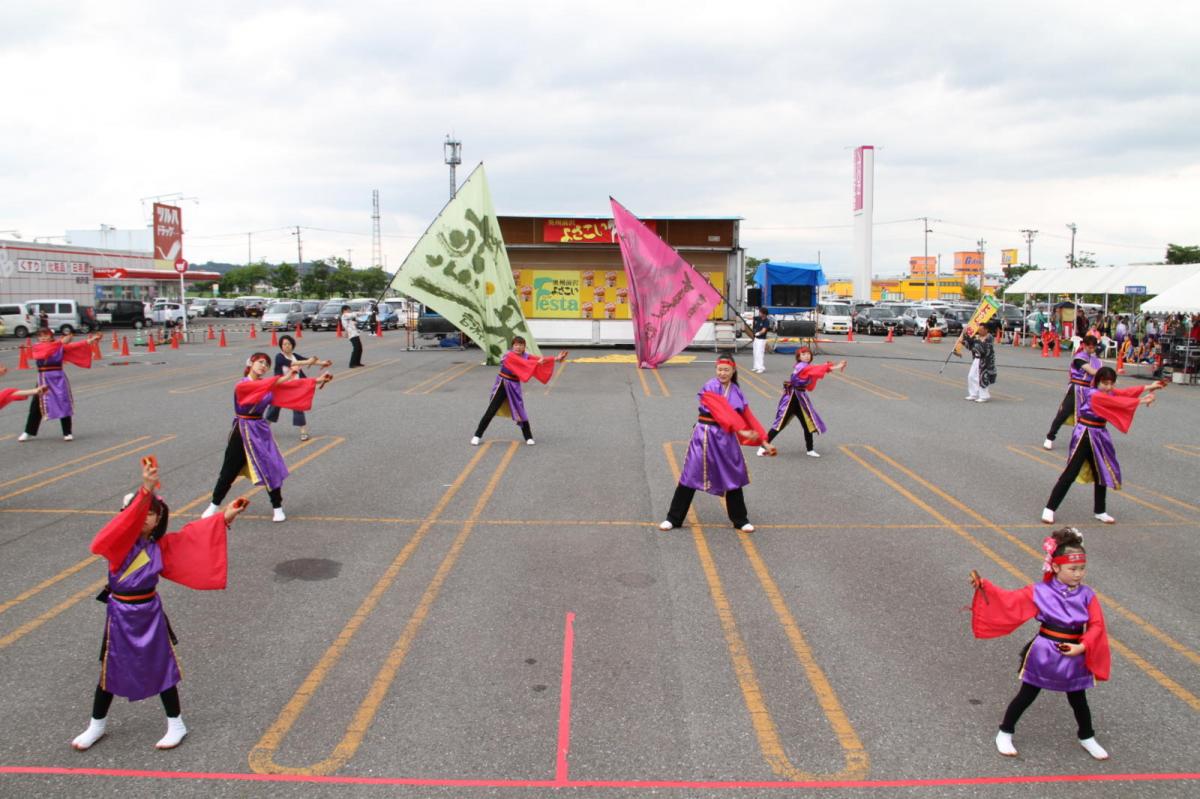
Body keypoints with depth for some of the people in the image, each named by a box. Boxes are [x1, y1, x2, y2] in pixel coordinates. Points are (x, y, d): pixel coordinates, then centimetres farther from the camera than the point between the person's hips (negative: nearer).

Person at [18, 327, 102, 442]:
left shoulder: (61, 346, 3)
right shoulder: (37, 347, -2)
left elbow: (74, 346, -7)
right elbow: (47, 349, -22)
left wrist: (89, 341, -18)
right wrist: (61, 342, -32)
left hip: (58, 378, 0)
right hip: (44, 379, 0)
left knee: (64, 405, -1)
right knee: (36, 406, 7)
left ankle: (67, 433, 9)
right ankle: (29, 432, 21)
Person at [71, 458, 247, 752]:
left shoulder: (162, 545, -2)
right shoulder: (119, 541, -12)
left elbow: (194, 534, -1)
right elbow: (128, 518, -31)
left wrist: (224, 518, -11)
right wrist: (146, 490, -47)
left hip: (150, 612, 2)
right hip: (120, 613, -1)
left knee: (161, 668, 8)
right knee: (111, 670, 13)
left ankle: (175, 724, 22)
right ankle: (96, 725, 35)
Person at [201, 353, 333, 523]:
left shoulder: (268, 384, 3)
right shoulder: (241, 385, -13)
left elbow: (292, 386, -5)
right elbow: (260, 386, -33)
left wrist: (317, 380, -13)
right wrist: (284, 378, -42)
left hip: (260, 431, 4)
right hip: (242, 432, -4)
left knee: (272, 470, -1)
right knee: (229, 472, 7)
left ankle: (277, 508, 13)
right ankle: (214, 506, 26)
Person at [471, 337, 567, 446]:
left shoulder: (525, 356, 2)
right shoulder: (509, 355, -17)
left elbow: (539, 358, -7)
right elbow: (524, 363, -31)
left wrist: (556, 358, -14)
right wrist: (537, 362, -40)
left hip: (514, 387, 5)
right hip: (502, 385, -5)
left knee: (521, 412, 3)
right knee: (491, 411, -4)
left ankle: (528, 437, 16)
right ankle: (477, 436, 5)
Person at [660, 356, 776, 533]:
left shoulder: (736, 391, 8)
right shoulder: (709, 387, -11)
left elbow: (748, 417, 11)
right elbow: (722, 411, -21)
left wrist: (763, 440, 8)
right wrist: (741, 430, -29)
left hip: (726, 437, 5)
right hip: (705, 435, -5)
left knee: (733, 478, 11)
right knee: (690, 477, -1)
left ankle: (740, 520, 26)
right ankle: (673, 519, 10)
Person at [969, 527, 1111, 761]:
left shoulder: (1087, 595, -5)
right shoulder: (1040, 592, -12)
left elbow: (1097, 626, -7)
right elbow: (1010, 600, -16)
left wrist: (1082, 647, -20)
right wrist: (984, 586, -27)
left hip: (1075, 656, 2)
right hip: (1044, 653, -2)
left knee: (1078, 699, 20)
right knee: (1026, 695, 8)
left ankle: (1087, 738, 45)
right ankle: (1005, 733, 24)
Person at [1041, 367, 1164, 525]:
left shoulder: (1108, 393, 8)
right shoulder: (1093, 395, -18)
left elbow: (1124, 393, -2)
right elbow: (1117, 401, -26)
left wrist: (1148, 388, -6)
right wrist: (1141, 401, -26)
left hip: (1100, 436, 9)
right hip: (1084, 436, -9)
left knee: (1102, 474, 16)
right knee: (1070, 474, -8)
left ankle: (1099, 511, 30)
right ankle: (1049, 509, -3)